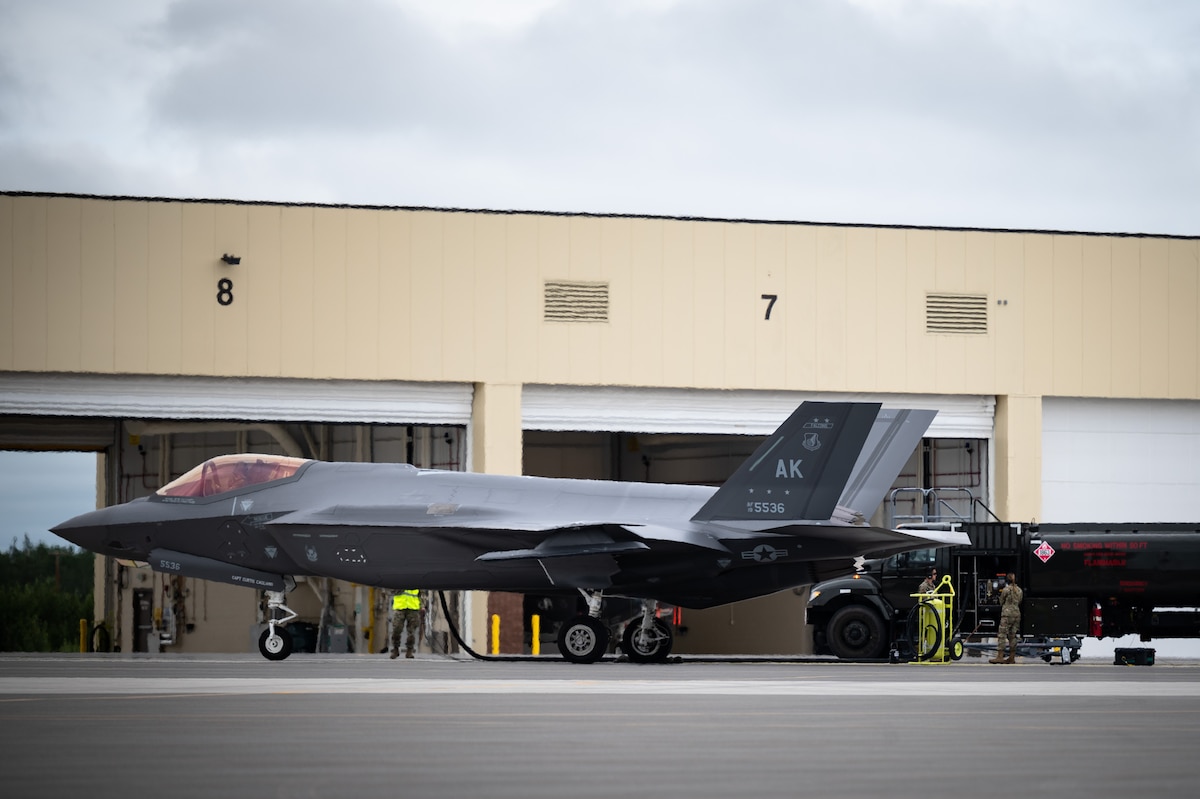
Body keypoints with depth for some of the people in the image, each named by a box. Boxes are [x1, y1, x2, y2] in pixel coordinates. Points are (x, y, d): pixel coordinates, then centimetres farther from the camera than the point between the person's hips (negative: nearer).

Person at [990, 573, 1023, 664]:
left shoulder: (1006, 589, -8)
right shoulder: (1019, 590, 8)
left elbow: (1001, 602, 2)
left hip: (1007, 613, -6)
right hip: (1017, 613, 6)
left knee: (1002, 635, -6)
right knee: (1013, 636, 9)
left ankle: (1000, 656, -12)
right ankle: (1012, 657, 8)